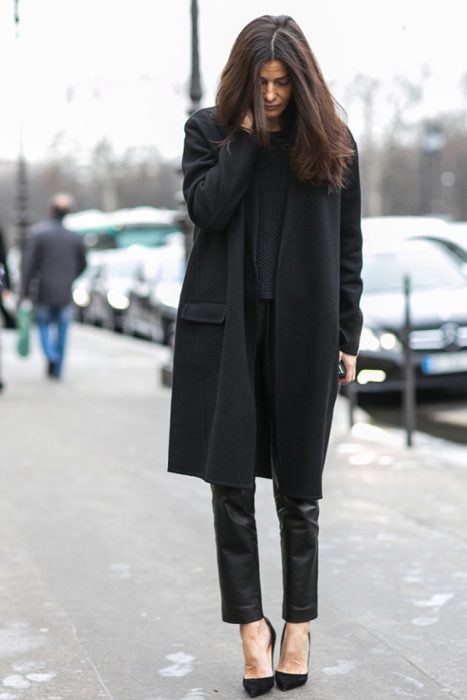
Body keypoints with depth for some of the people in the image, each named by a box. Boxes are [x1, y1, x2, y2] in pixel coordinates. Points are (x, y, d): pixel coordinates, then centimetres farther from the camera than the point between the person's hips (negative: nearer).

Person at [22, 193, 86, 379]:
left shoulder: (39, 233, -11)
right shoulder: (75, 237, -3)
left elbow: (30, 264, -11)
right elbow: (82, 264, 8)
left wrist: (25, 292, -5)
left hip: (43, 291, -2)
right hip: (65, 293, 2)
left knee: (44, 325, 15)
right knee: (61, 329, 11)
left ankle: (51, 355, -10)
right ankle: (57, 370, 12)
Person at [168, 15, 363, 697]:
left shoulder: (332, 141, 6)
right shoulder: (209, 130, 6)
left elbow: (349, 249, 7)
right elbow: (206, 208, -12)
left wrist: (348, 336, 4)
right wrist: (247, 133, -10)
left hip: (304, 332, 0)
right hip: (227, 329, 0)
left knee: (298, 488, 7)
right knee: (232, 484, -1)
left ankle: (300, 624, 20)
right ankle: (252, 625, 9)